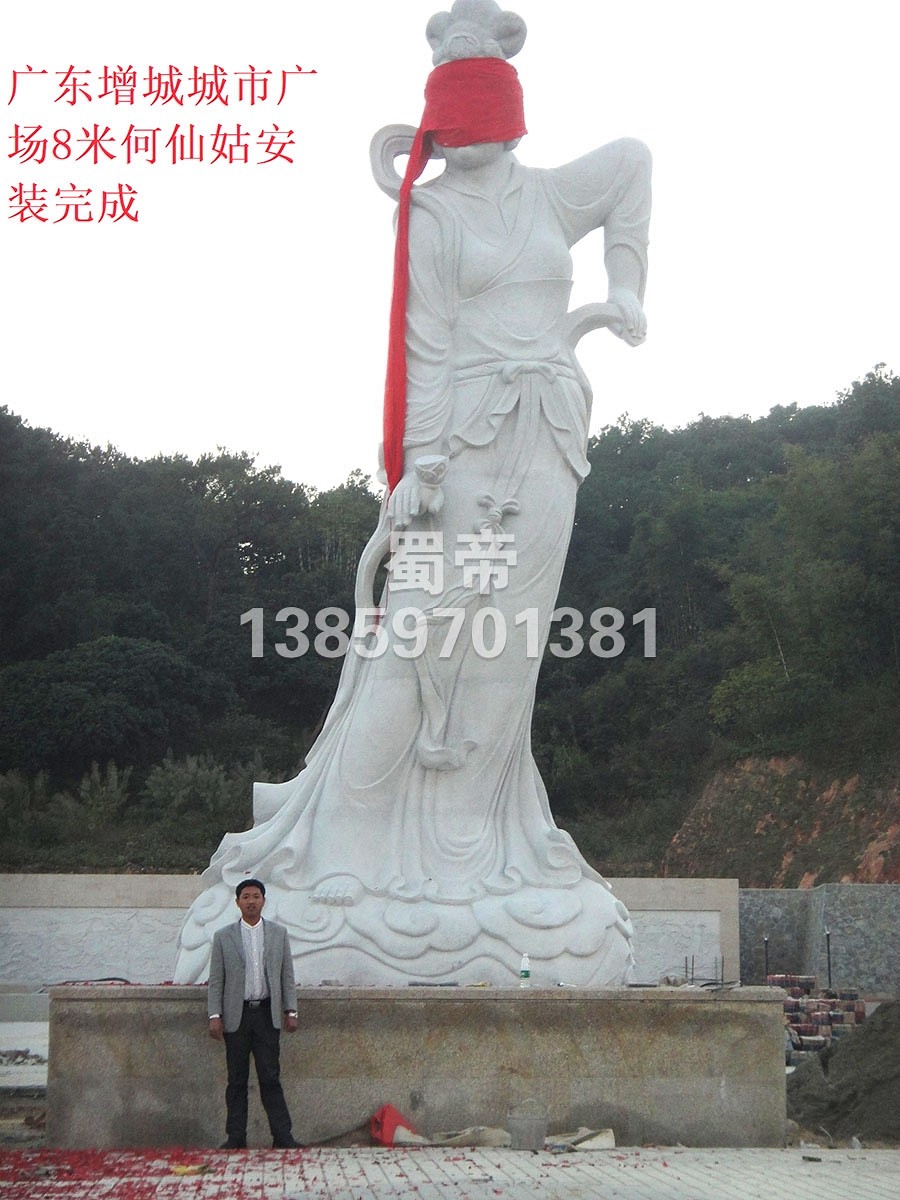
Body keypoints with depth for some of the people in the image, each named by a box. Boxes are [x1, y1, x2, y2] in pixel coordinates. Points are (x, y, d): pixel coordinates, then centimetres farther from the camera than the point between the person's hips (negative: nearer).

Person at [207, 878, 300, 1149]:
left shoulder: (279, 933, 8)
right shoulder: (224, 937, 5)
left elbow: (287, 976, 8)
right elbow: (216, 981, 3)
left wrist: (290, 1011, 2)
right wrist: (215, 1016, -4)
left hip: (267, 1013, 0)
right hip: (236, 1015, 0)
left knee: (270, 1077, -2)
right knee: (237, 1080, 5)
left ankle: (282, 1135, 0)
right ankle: (236, 1137, 10)